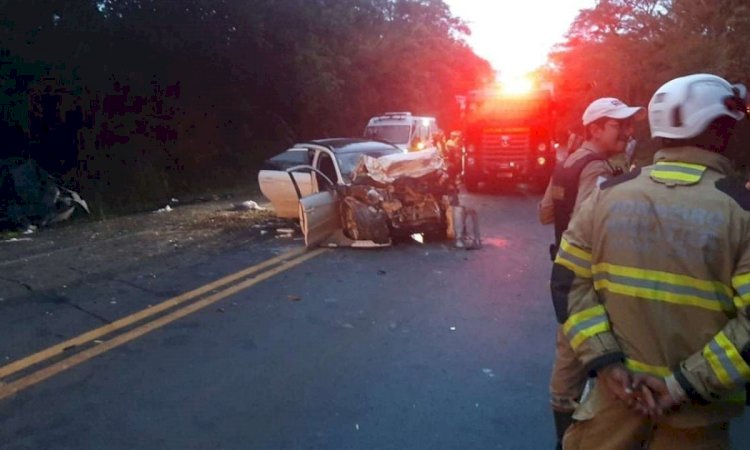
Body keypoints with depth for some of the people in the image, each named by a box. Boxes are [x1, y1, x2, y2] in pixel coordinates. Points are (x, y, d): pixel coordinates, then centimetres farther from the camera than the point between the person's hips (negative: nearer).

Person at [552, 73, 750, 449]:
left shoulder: (608, 193, -4)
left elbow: (569, 281, -5)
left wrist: (606, 361, -7)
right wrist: (686, 385, -12)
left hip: (618, 386, 2)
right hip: (697, 406, -1)